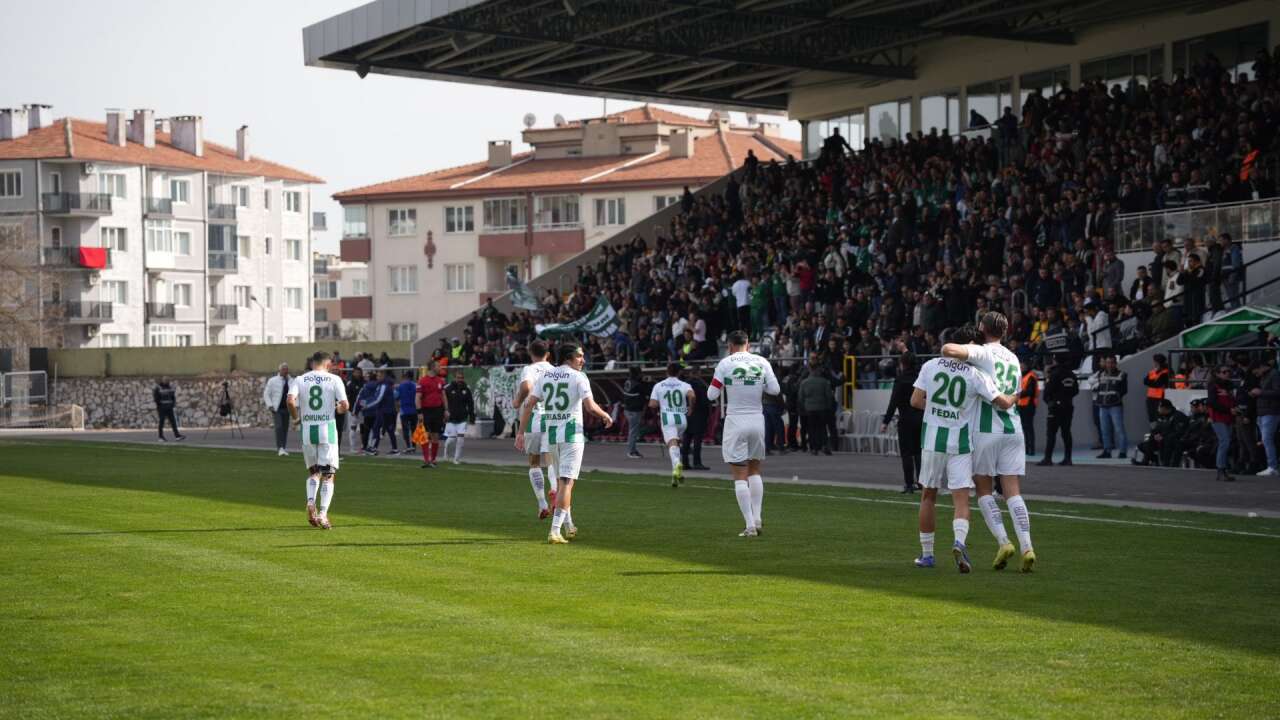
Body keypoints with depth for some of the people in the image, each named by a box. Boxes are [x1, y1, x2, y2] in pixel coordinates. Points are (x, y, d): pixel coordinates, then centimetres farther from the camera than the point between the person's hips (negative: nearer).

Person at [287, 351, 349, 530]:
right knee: (328, 474, 4)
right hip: (327, 428, -2)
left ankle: (311, 502, -4)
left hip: (307, 429, 2)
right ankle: (323, 514, -8)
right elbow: (344, 405, -9)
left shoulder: (300, 380, 3)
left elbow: (290, 400, -12)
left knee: (313, 471, 20)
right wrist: (338, 410, 14)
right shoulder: (334, 379, -1)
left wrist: (296, 417, 5)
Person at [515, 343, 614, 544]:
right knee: (566, 482, -6)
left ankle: (569, 526, 30)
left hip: (550, 435, 6)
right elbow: (591, 406, -15)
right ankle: (555, 531, -15)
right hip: (571, 434, -6)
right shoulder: (578, 377, -7)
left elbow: (530, 403, 3)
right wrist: (605, 415, 5)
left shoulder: (545, 376, 8)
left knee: (562, 480, 21)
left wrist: (521, 432, 4)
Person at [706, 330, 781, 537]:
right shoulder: (762, 362, 1)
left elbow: (712, 395, -5)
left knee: (740, 475, 0)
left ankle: (750, 525, -5)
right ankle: (757, 518, 12)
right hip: (757, 420, 3)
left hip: (735, 421, -3)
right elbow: (775, 390, 0)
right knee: (755, 470, 20)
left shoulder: (725, 364, -6)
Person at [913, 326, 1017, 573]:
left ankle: (927, 554, 20)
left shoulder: (931, 366, -3)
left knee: (928, 496, 14)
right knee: (961, 499, 0)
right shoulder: (976, 374, -8)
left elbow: (915, 400, -3)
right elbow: (1003, 403, -8)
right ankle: (959, 541, -27)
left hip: (932, 438, 2)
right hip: (961, 442, -2)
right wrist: (1014, 396, 14)